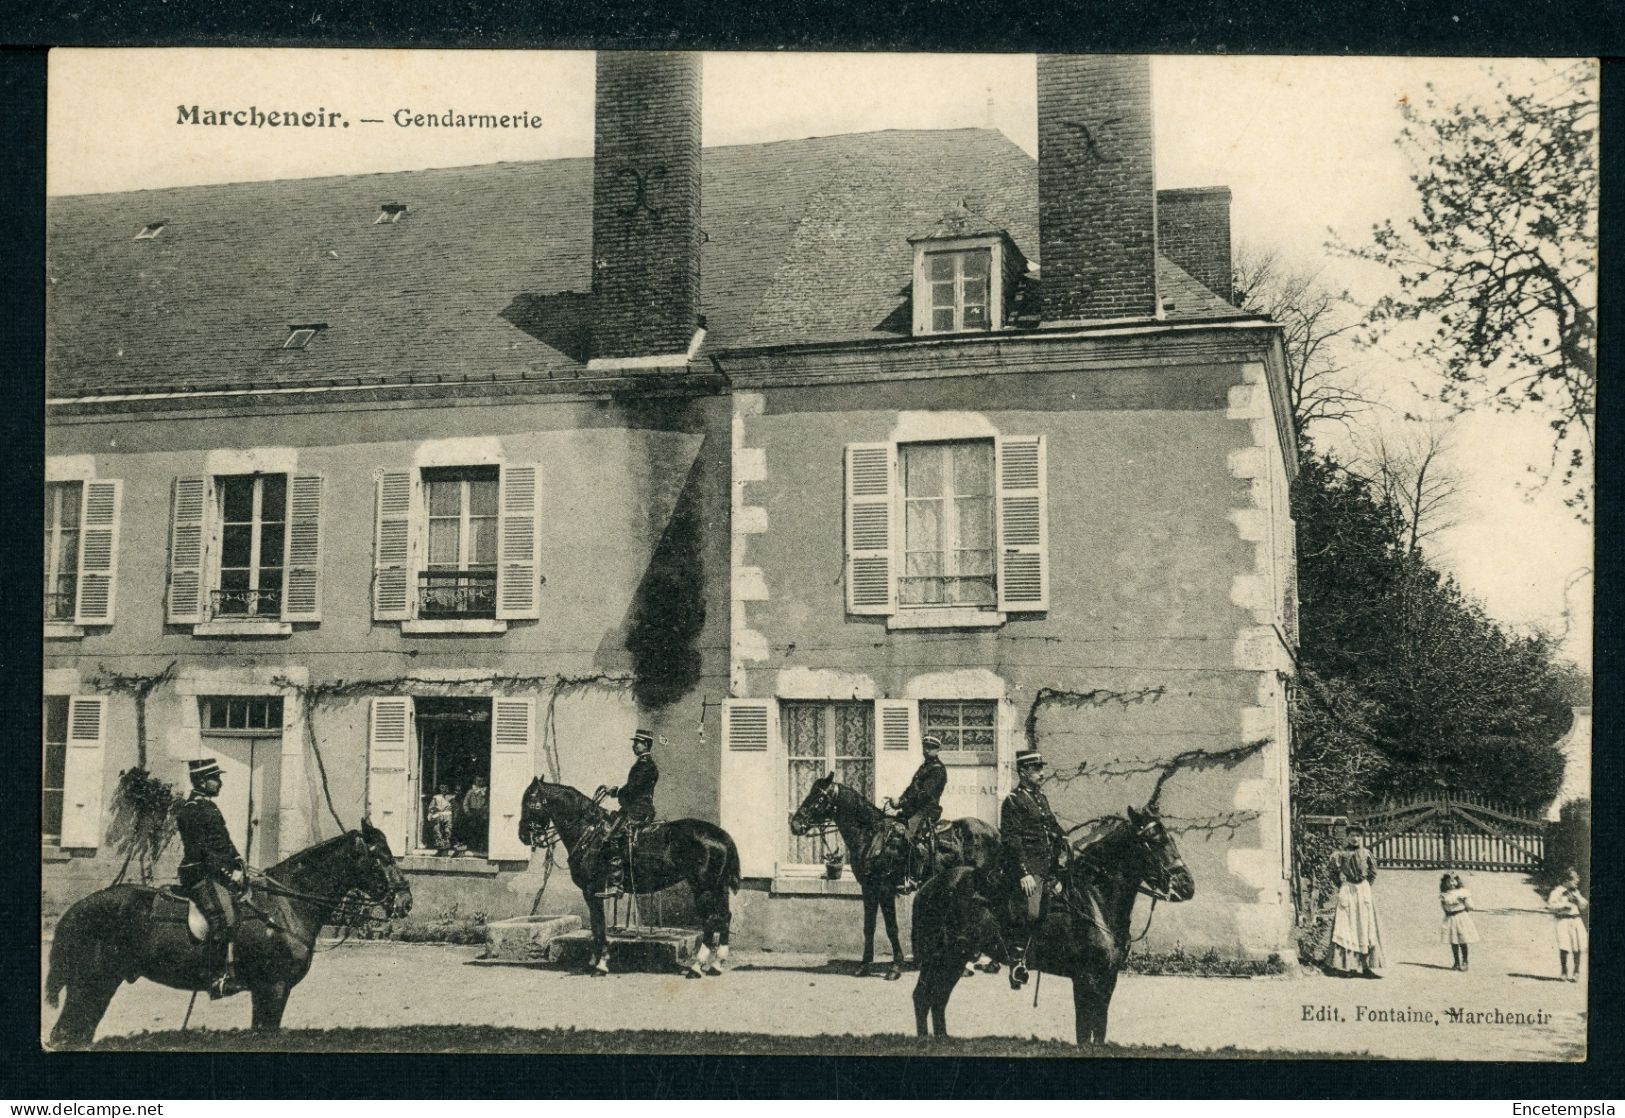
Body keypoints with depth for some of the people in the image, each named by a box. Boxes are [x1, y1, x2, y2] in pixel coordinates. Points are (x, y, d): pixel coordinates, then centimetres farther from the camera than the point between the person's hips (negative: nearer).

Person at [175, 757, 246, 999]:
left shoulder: (210, 807, 21)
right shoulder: (191, 811, -8)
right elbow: (202, 851, -14)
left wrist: (238, 865, 9)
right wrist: (226, 873, -16)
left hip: (220, 873, 10)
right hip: (201, 875, -10)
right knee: (224, 919, -24)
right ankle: (220, 979, -24)